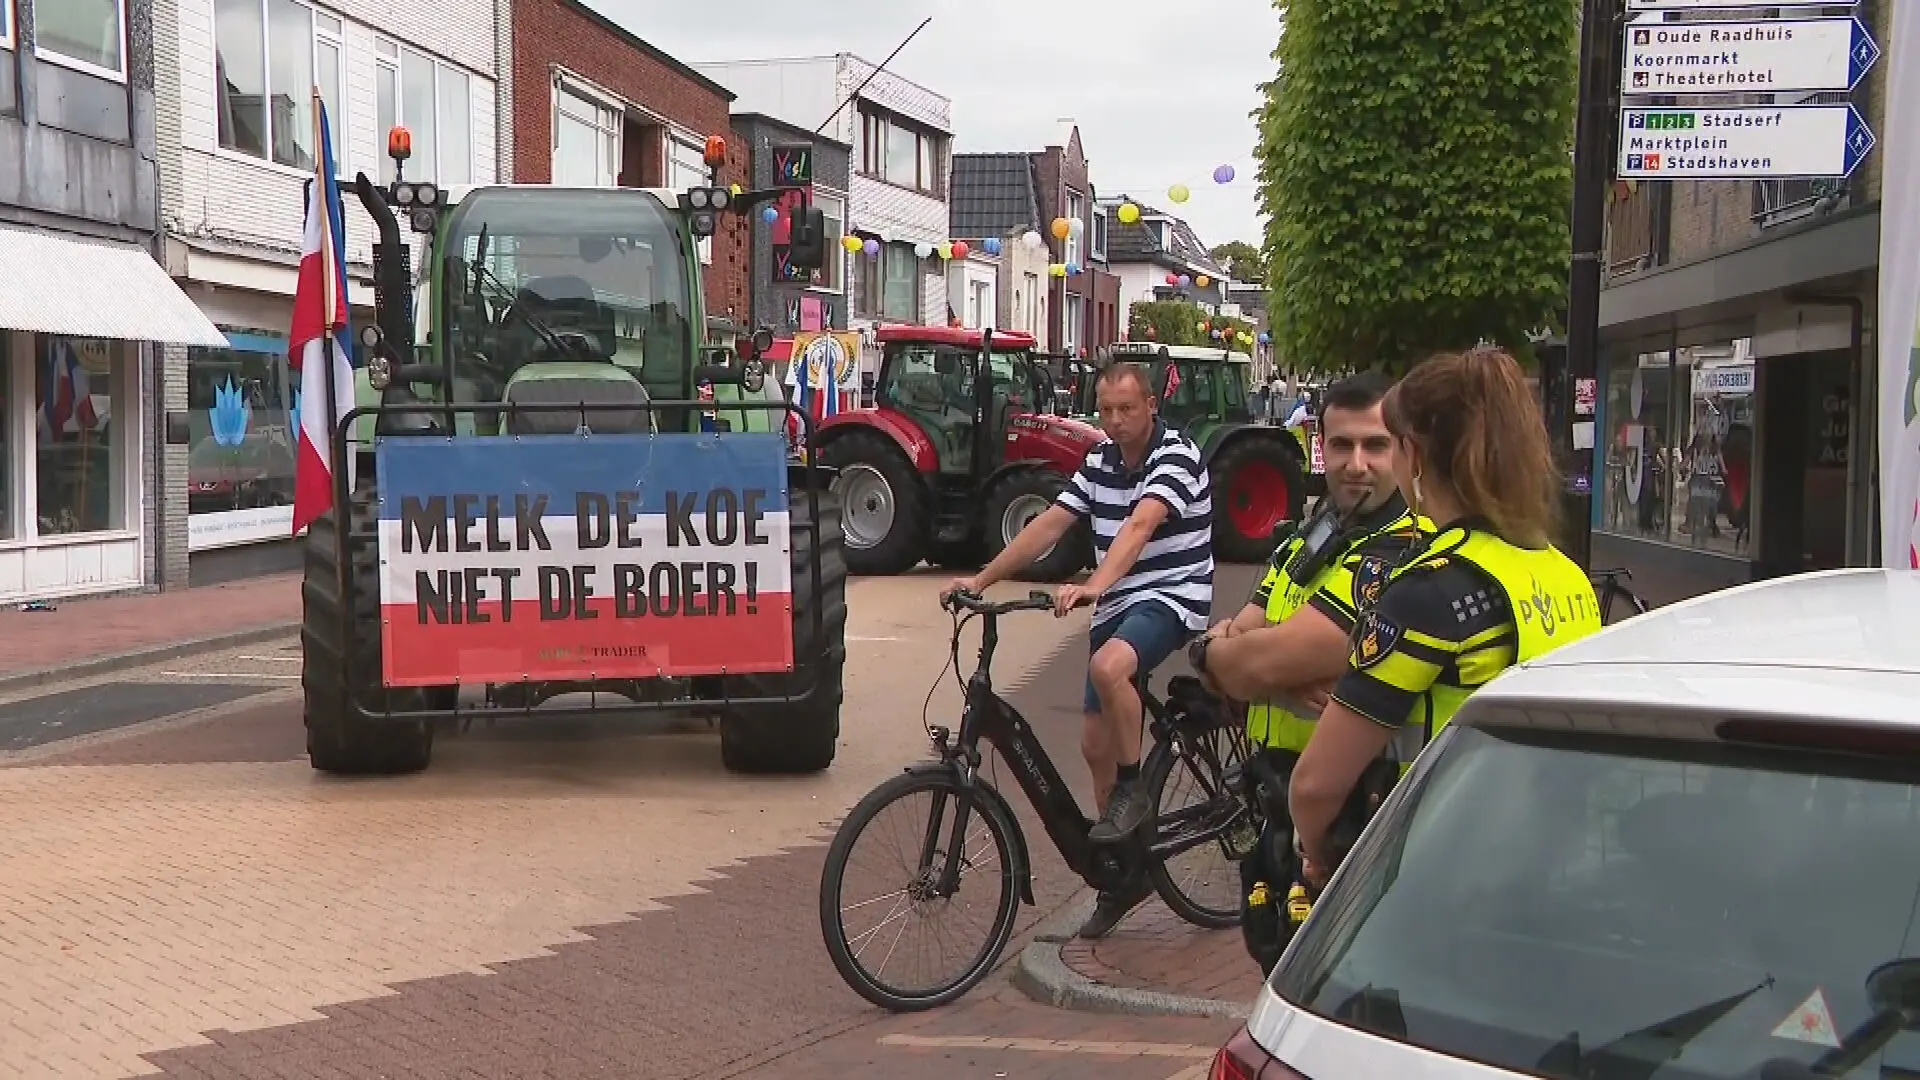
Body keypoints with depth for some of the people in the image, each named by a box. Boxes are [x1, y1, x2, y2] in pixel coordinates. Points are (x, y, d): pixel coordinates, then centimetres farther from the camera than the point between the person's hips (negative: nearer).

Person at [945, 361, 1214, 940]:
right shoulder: (1099, 461, 9)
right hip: (1115, 605, 8)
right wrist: (982, 579, -3)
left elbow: (1139, 526, -30)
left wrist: (1094, 586, -45)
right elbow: (1049, 524, 6)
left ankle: (1133, 789, -14)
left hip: (1172, 595, -7)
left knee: (1109, 667, -37)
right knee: (1096, 743, 6)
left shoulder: (1176, 456, -14)